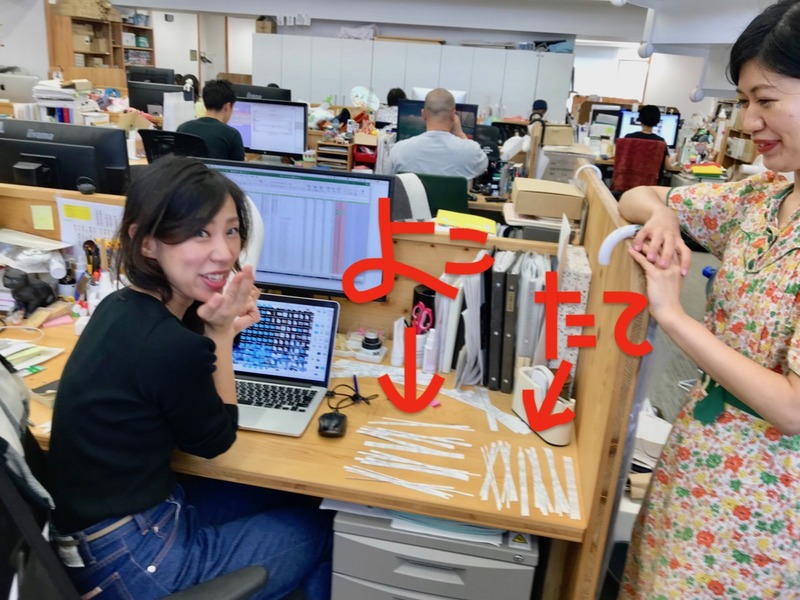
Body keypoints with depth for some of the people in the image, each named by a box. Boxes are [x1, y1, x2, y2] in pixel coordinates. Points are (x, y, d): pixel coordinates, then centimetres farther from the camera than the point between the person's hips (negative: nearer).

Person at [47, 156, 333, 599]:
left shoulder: (122, 305, -3)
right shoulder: (171, 347, -32)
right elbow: (214, 440, -12)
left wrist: (223, 324, -11)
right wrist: (221, 331, -12)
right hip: (129, 560, -8)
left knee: (292, 499, 19)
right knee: (317, 528, 8)